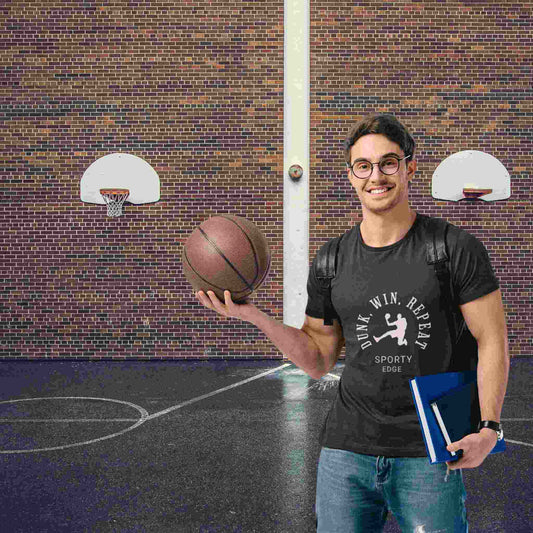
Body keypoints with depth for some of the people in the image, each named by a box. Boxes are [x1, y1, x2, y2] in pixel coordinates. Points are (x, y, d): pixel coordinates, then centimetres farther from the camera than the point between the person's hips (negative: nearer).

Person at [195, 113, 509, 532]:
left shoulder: (456, 249, -4)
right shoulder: (332, 262, 5)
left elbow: (492, 342, -2)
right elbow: (319, 362, 9)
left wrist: (489, 428, -14)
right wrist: (253, 315, -3)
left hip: (428, 456, -2)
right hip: (348, 450, 3)